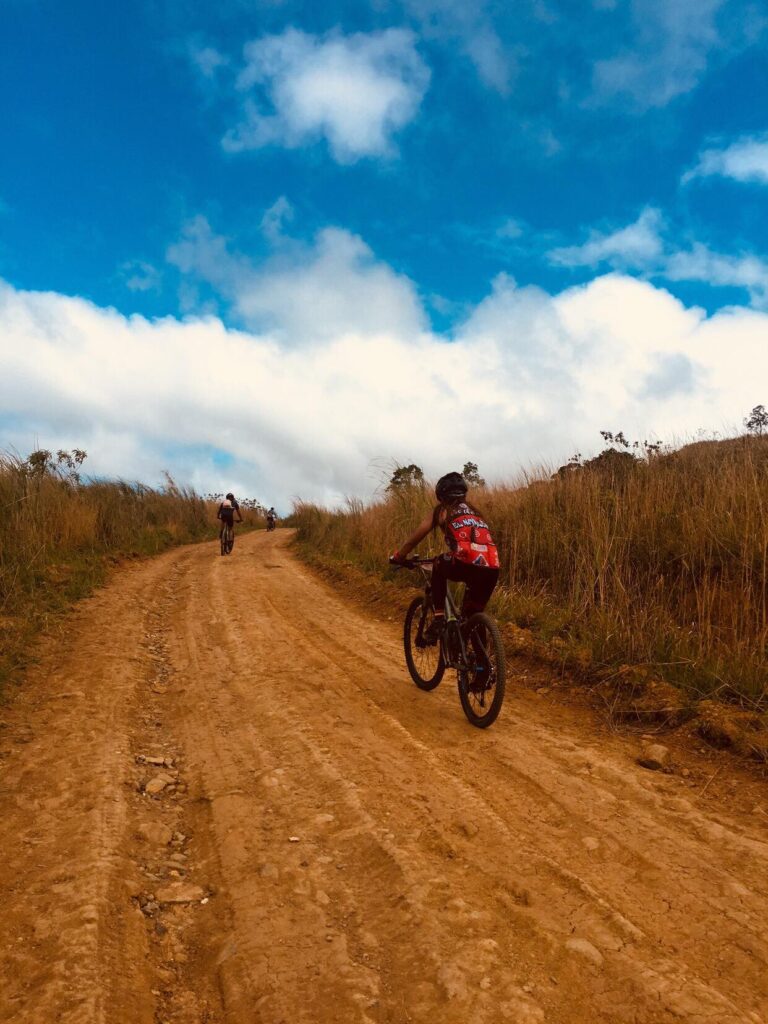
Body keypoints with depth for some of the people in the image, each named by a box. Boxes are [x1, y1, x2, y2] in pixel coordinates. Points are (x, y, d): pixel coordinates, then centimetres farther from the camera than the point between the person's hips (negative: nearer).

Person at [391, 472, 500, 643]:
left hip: (467, 565, -5)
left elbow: (414, 539, 20)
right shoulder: (473, 511, 31)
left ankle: (439, 617, 15)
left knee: (439, 566, 28)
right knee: (471, 618, 21)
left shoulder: (441, 511, 17)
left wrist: (398, 556, 36)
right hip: (491, 570, 5)